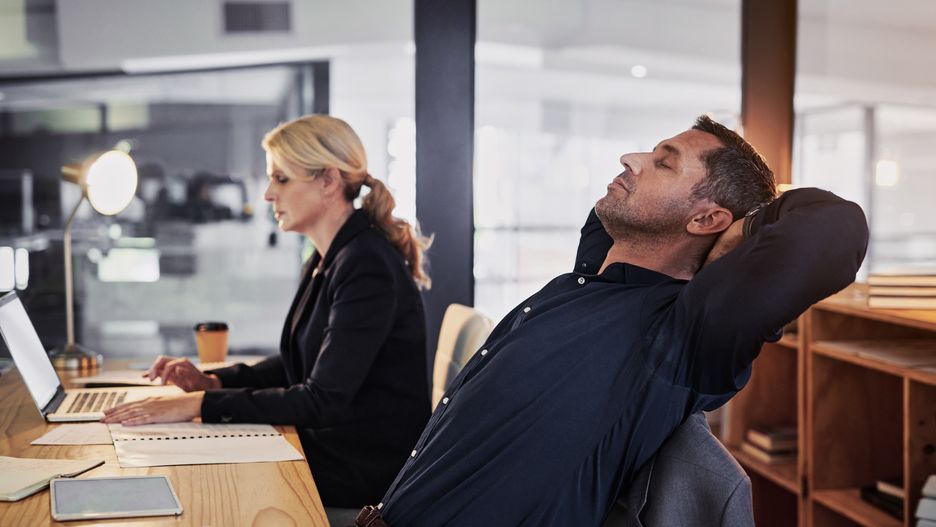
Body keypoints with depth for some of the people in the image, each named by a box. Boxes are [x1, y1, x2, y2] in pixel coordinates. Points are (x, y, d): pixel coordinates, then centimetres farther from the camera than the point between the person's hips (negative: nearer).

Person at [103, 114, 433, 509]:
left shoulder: (367, 265, -21)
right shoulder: (326, 261, 10)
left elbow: (323, 401, -24)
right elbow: (297, 364, 20)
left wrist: (198, 404, -23)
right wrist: (211, 381, 4)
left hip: (367, 471, -8)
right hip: (329, 444, 8)